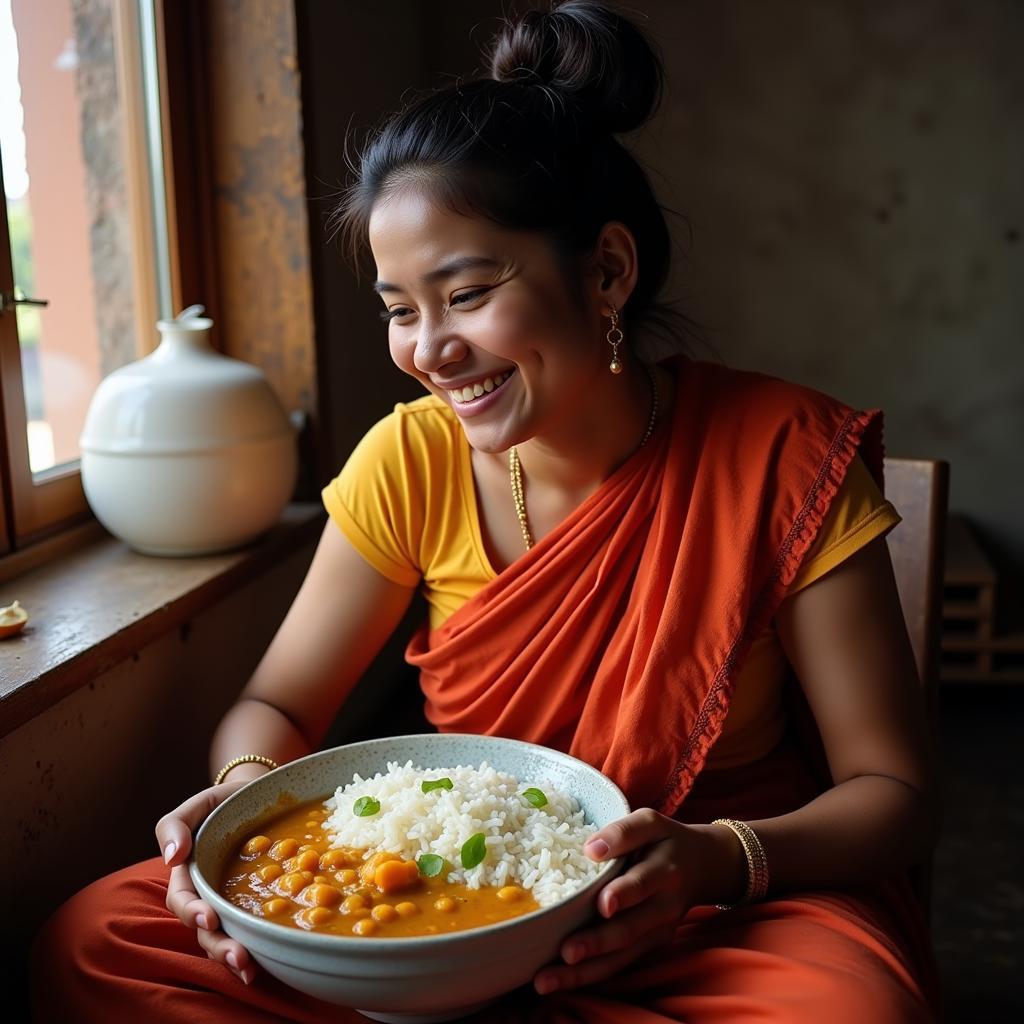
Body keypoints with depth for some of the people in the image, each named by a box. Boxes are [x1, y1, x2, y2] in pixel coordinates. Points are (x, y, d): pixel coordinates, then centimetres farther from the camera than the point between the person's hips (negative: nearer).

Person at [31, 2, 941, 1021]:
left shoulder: (782, 456, -15)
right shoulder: (412, 460, -7)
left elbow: (891, 792, -11)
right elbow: (277, 705, 2)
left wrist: (720, 860, -31)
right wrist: (247, 787, -22)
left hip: (742, 901, -1)